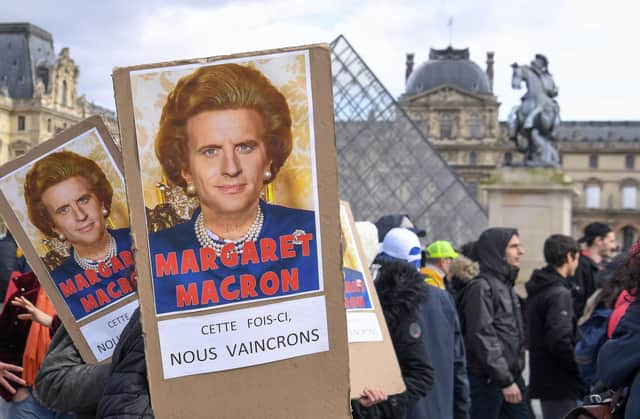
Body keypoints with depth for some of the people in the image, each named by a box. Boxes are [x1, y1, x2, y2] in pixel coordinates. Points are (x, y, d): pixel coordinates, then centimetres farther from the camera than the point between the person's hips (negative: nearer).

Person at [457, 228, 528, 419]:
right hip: (489, 380, -9)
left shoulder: (506, 285, 16)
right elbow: (483, 339, -19)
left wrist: (515, 376, 17)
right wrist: (505, 381, -19)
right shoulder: (481, 287, -14)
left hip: (512, 376, 9)